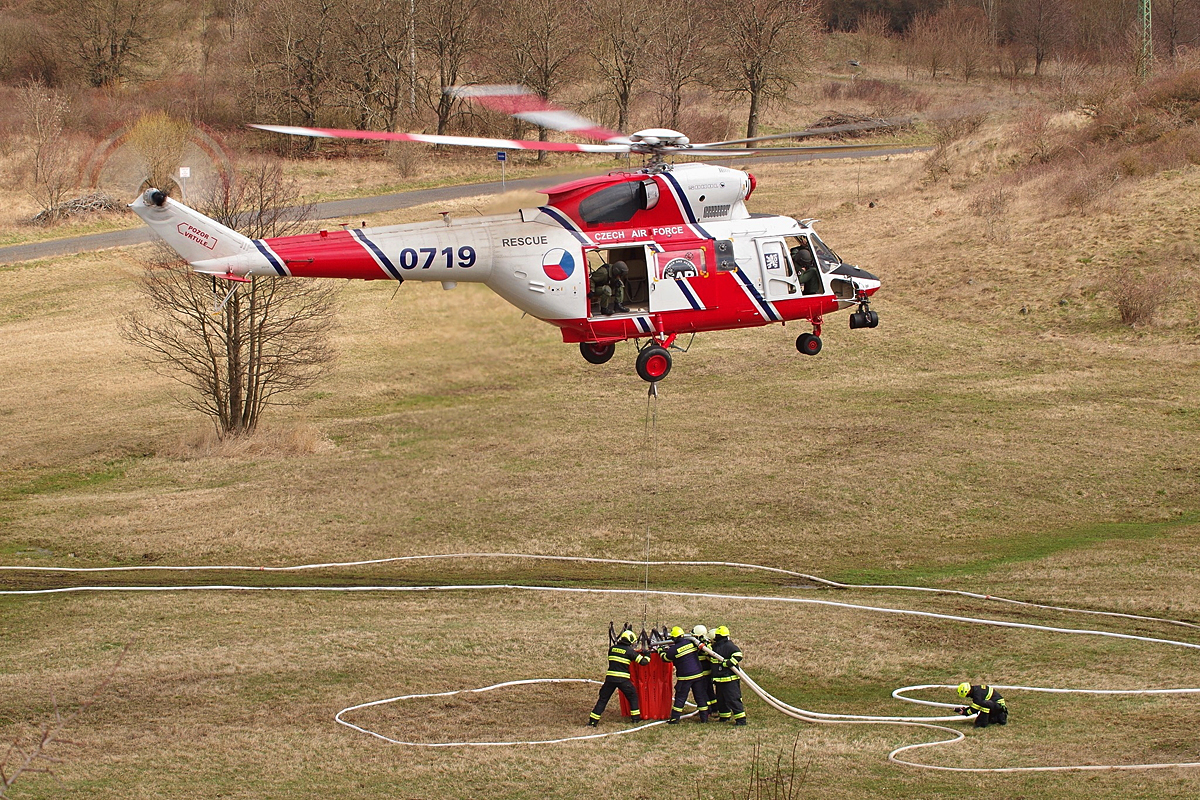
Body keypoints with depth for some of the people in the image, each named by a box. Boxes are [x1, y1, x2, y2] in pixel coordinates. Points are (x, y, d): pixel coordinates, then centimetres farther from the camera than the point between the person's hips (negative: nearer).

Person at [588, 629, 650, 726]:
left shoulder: (612, 649, 9)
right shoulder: (630, 651, -3)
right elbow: (642, 661, -3)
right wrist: (647, 656, 19)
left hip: (610, 678, 3)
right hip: (623, 679, -3)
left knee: (603, 699, 8)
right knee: (633, 696, 19)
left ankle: (593, 720, 4)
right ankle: (635, 717, 20)